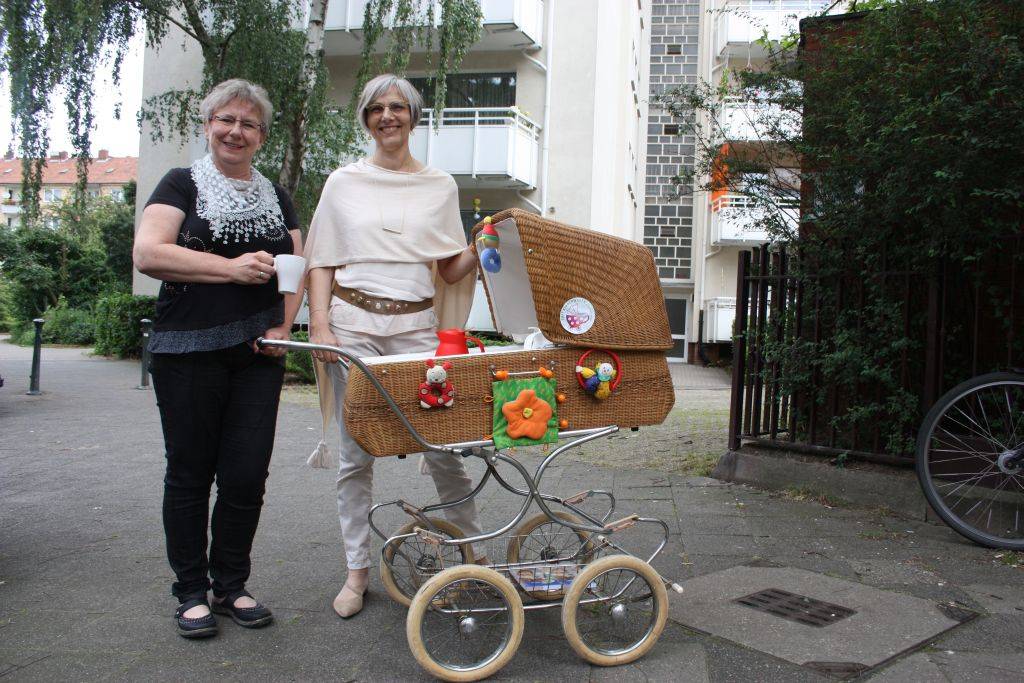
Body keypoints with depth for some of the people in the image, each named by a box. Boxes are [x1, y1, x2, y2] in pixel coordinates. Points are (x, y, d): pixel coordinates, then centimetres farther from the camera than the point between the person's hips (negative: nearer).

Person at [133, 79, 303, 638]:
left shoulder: (275, 196, 17)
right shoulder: (183, 184, 4)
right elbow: (147, 254, -10)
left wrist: (283, 325, -2)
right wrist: (232, 267, -15)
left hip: (258, 356, 3)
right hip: (189, 355, -3)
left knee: (247, 475, 3)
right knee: (190, 472, 5)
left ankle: (232, 586, 20)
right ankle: (192, 590, 20)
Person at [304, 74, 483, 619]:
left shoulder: (440, 186, 12)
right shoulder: (345, 182, 10)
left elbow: (452, 270, 10)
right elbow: (322, 262, 9)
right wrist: (320, 324, -3)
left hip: (416, 327, 0)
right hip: (354, 323, 0)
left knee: (443, 447, -2)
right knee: (356, 454, 3)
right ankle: (357, 571, 15)